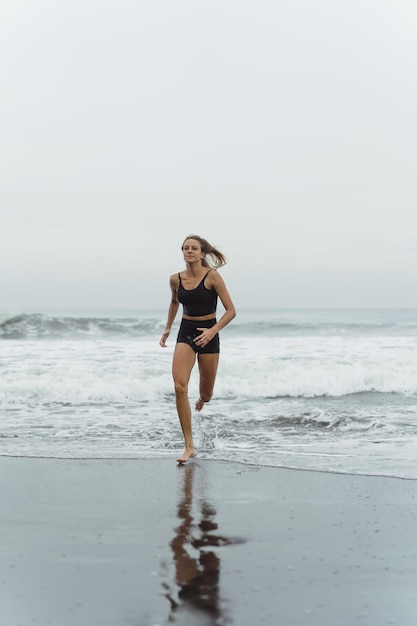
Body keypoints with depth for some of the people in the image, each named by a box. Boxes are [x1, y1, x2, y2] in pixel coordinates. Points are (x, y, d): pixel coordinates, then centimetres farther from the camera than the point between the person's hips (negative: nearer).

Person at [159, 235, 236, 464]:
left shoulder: (212, 276, -12)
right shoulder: (176, 279, 0)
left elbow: (231, 310, -11)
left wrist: (213, 330, -22)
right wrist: (167, 329, 23)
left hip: (208, 335, -2)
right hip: (185, 333, 2)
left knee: (206, 394, 10)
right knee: (179, 387, -19)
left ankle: (202, 399, 53)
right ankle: (189, 447, -14)